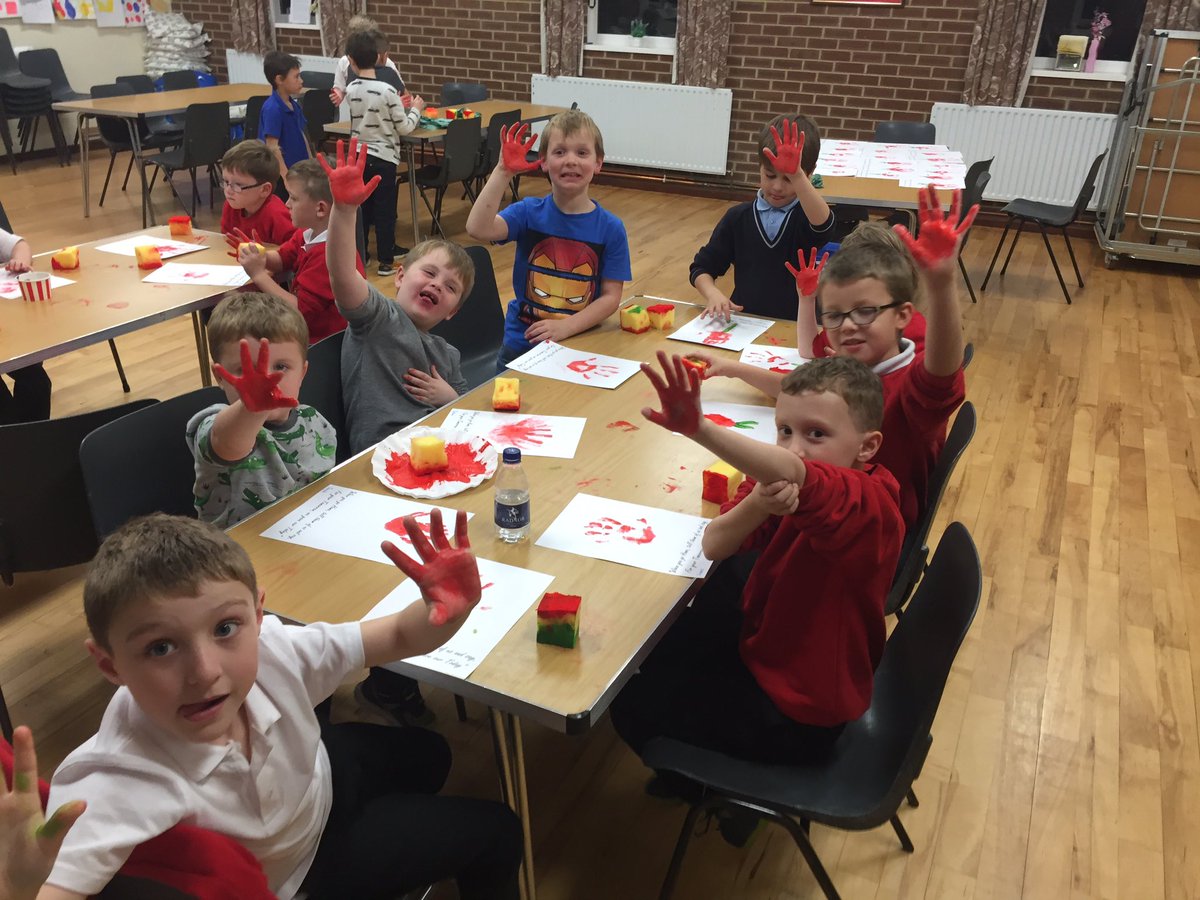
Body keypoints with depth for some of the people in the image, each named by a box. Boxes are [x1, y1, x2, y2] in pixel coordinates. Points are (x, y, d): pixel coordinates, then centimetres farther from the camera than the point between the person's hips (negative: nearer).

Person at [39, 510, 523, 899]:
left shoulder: (272, 648, -33)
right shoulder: (114, 787, -45)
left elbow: (401, 637, -21)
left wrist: (449, 609, -43)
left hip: (320, 777, 4)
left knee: (426, 755, 31)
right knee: (493, 833, 9)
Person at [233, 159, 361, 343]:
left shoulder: (329, 254, -27)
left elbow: (301, 311, -26)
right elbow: (283, 259, 13)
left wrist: (259, 274, -21)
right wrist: (260, 255, -10)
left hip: (320, 340, -9)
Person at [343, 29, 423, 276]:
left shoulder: (351, 90, 0)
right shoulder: (387, 91, -16)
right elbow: (405, 128, -10)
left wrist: (398, 106, 17)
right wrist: (415, 109, 7)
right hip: (383, 157, -5)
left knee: (362, 207, 15)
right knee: (385, 210, 3)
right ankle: (386, 261, 7)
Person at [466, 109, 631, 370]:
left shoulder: (611, 228, -7)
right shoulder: (528, 212, -5)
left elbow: (611, 296, -8)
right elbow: (478, 229, -22)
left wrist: (565, 327, -20)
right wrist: (504, 171, -27)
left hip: (580, 345, 0)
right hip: (522, 342, 1)